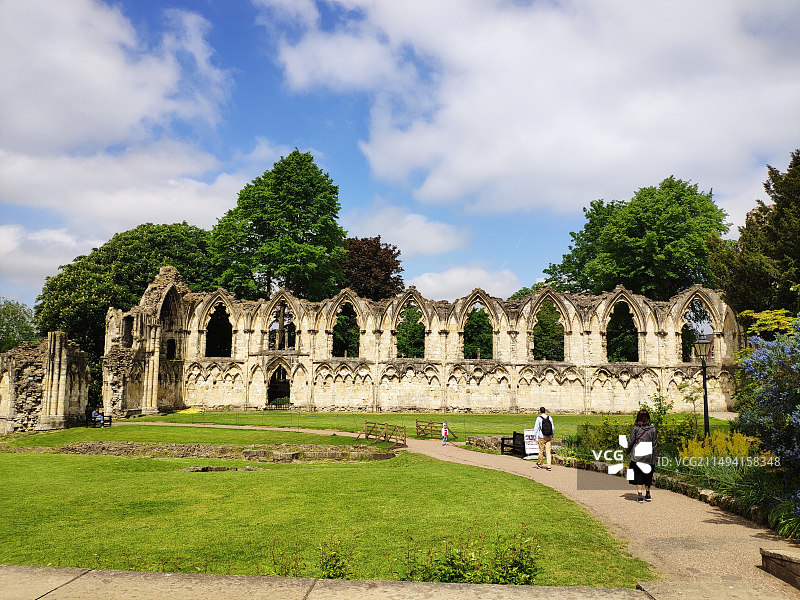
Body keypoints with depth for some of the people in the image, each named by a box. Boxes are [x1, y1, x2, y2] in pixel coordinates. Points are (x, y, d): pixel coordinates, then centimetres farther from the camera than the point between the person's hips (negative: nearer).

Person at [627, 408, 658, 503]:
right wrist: (655, 457, 11)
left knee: (638, 475, 4)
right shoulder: (652, 429, -1)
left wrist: (628, 451, 14)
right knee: (648, 476, 15)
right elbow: (655, 444, 4)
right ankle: (647, 494, 22)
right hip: (649, 456, 2)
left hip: (637, 456, -2)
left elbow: (631, 441, -1)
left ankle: (639, 495, -1)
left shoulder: (635, 428, -6)